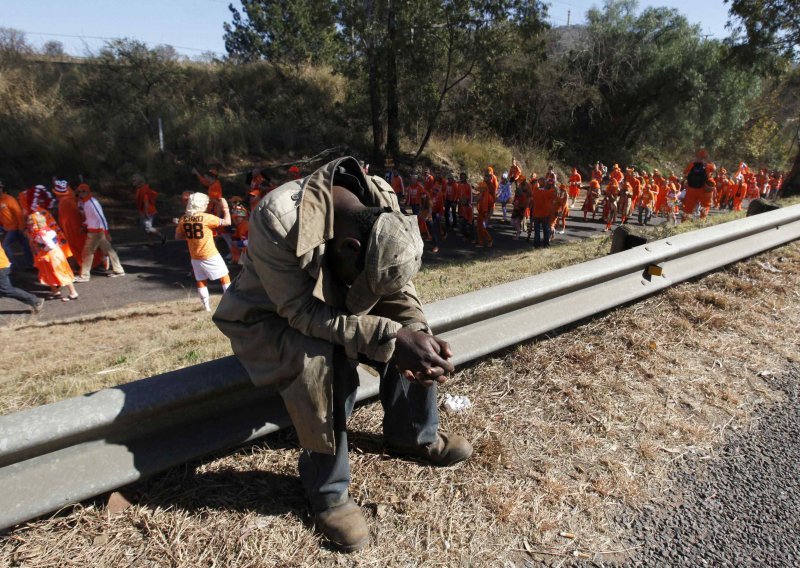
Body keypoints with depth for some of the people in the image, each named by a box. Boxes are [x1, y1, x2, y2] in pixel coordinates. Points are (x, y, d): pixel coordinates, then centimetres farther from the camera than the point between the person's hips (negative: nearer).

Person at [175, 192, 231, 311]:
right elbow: (227, 222, -13)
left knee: (200, 281, 14)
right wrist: (225, 207, -2)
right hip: (210, 255, -5)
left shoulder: (183, 219, -1)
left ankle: (206, 306, 19)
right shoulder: (206, 218, -17)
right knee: (224, 277, 7)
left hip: (195, 257, 5)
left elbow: (178, 237, 5)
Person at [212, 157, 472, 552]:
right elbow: (302, 312, -34)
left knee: (411, 337, -12)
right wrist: (391, 336, -41)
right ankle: (328, 491, -12)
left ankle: (413, 435, 12)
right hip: (269, 316, -5)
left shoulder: (380, 207, -19)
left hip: (330, 303, 5)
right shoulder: (277, 221, -37)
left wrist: (418, 334, -29)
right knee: (323, 360, -34)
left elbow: (395, 285, -11)